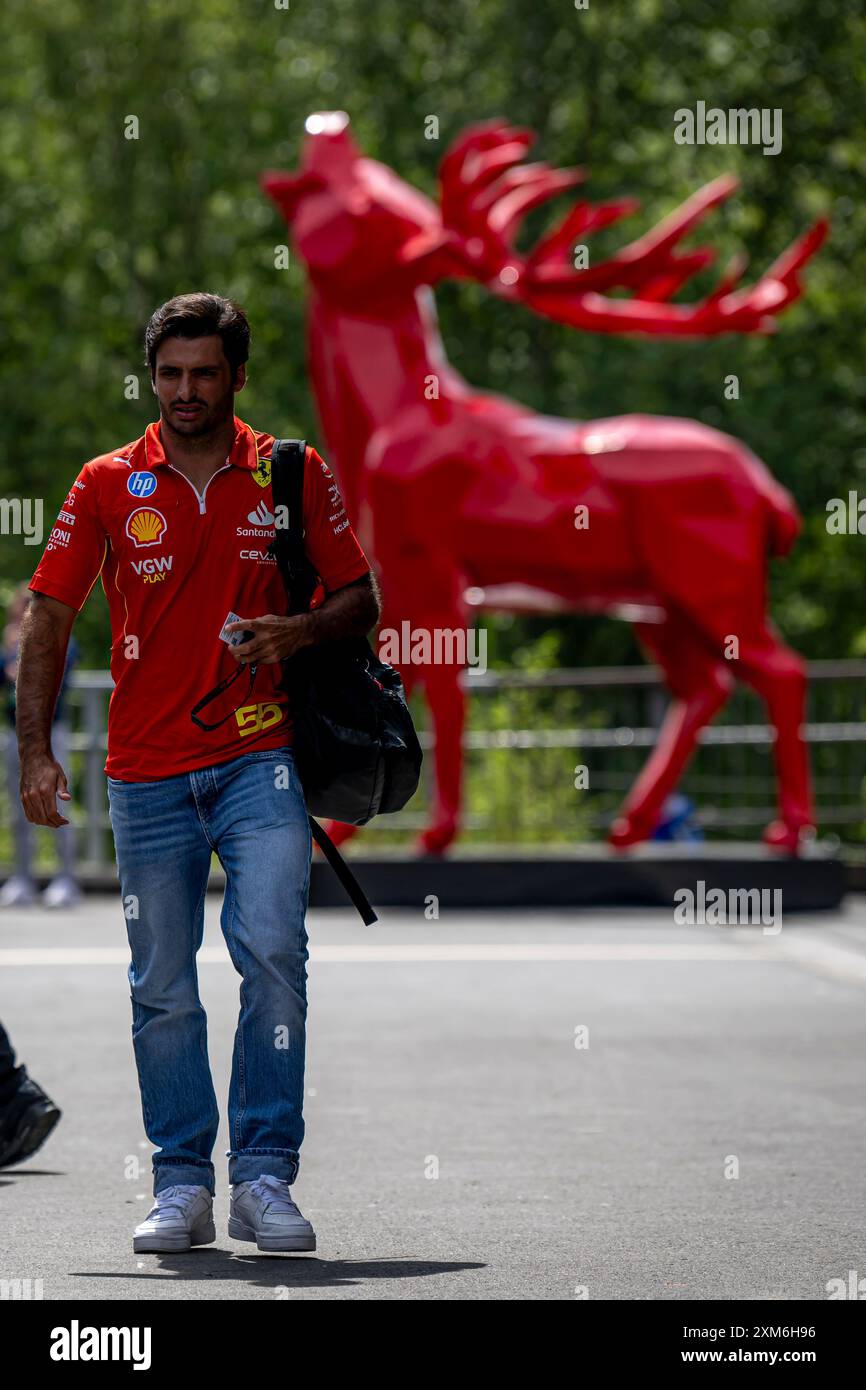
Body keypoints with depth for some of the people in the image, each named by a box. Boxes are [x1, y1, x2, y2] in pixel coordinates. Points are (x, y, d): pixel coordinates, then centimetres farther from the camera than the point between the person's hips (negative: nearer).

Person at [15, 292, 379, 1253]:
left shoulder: (294, 475, 4)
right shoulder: (108, 485, 5)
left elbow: (360, 596, 9)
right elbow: (49, 614, 5)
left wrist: (302, 631, -13)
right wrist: (35, 752, -4)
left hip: (257, 759, -1)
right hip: (146, 771, 1)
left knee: (272, 949, -16)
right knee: (161, 988, 4)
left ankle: (265, 1176, -9)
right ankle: (181, 1188, 13)